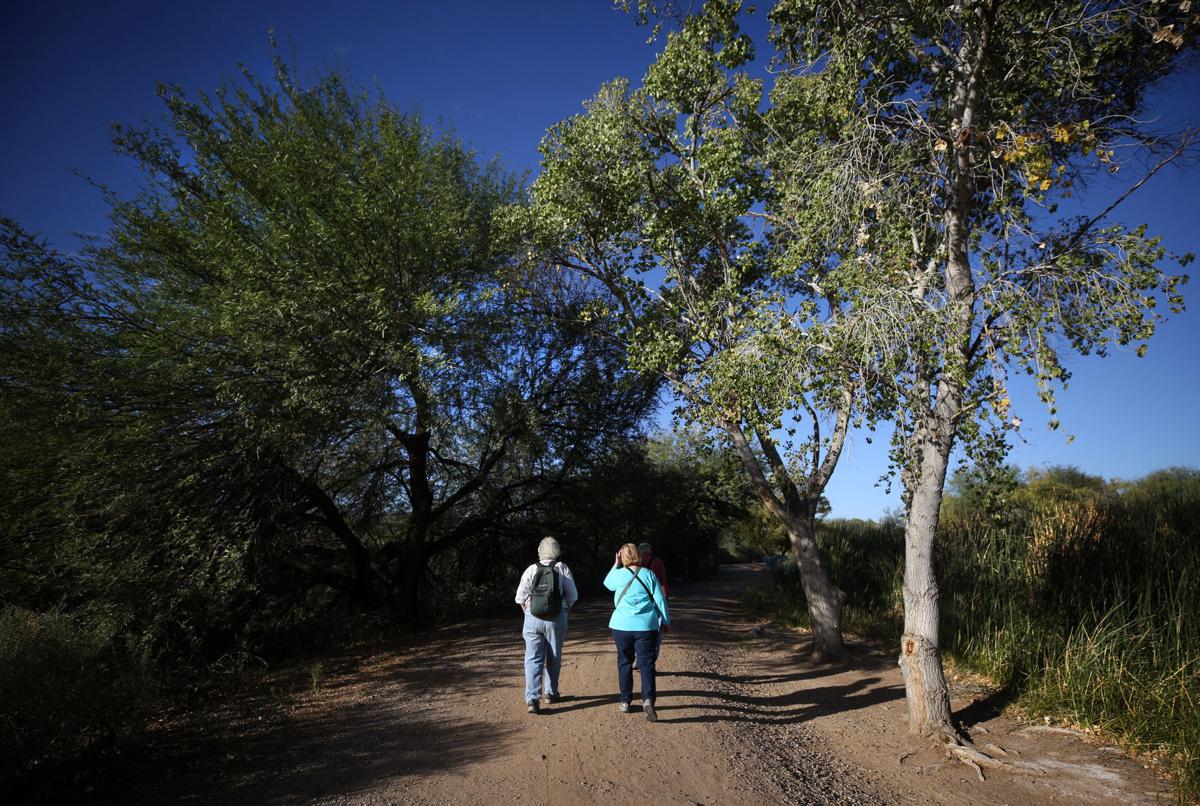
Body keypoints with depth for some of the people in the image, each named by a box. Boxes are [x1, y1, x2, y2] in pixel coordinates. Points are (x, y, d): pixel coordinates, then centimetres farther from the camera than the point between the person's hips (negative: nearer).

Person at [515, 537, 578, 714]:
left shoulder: (531, 569, 1)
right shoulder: (562, 569, -1)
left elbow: (521, 596, 0)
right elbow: (572, 596, 1)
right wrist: (565, 610, 16)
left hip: (533, 619, 0)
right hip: (556, 619, 0)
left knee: (533, 658, 2)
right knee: (553, 657, 16)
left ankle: (532, 698, -8)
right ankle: (551, 693, 28)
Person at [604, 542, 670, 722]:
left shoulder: (618, 574, 0)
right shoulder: (648, 574, 0)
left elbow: (607, 583, 23)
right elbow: (660, 599, 1)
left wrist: (616, 565, 20)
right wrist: (666, 621, 10)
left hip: (622, 626, 1)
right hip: (647, 626, 0)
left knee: (624, 662, 13)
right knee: (646, 663, 0)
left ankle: (625, 701, 18)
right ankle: (648, 699, -17)